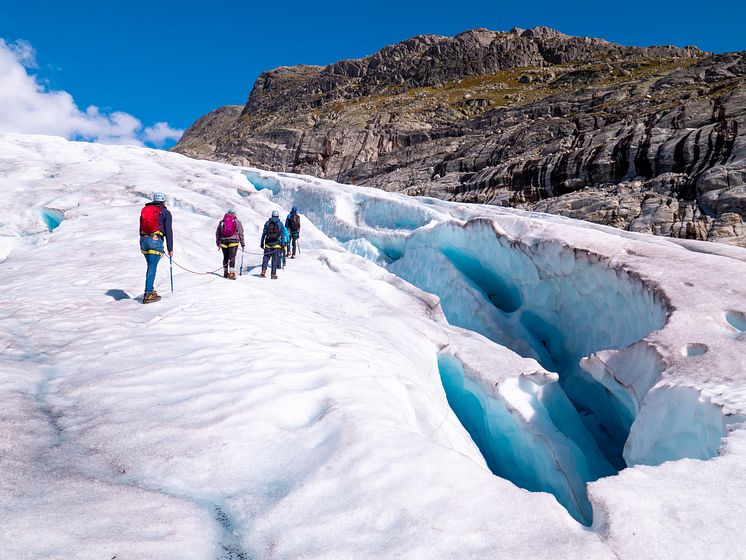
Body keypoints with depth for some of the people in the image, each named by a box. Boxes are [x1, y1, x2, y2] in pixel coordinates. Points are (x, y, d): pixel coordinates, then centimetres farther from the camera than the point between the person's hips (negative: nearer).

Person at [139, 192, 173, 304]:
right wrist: (170, 249, 0)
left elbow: (141, 228, 21)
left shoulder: (145, 210, 19)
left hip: (143, 240, 6)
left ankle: (150, 290, 23)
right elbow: (168, 231, -1)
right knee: (152, 268, -6)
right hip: (155, 240, -5)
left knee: (150, 266, 19)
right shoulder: (165, 212, 3)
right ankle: (148, 295, -9)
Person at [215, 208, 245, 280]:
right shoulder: (237, 222, 5)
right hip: (233, 241, -3)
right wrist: (242, 244, 8)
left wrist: (218, 242, 19)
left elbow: (217, 232, 12)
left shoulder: (222, 222, 12)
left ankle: (225, 273, 18)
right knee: (232, 258, -6)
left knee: (225, 258, 13)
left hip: (224, 242, 3)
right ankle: (232, 273, -16)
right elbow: (240, 233, 4)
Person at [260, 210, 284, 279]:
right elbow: (282, 234, 0)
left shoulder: (267, 223, 5)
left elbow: (264, 233, 6)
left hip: (268, 243, 2)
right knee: (275, 259, 3)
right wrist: (283, 245, 4)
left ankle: (263, 271, -4)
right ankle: (273, 274, 2)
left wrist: (262, 243, 12)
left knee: (266, 257, 11)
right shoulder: (280, 224, 1)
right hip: (277, 244, -2)